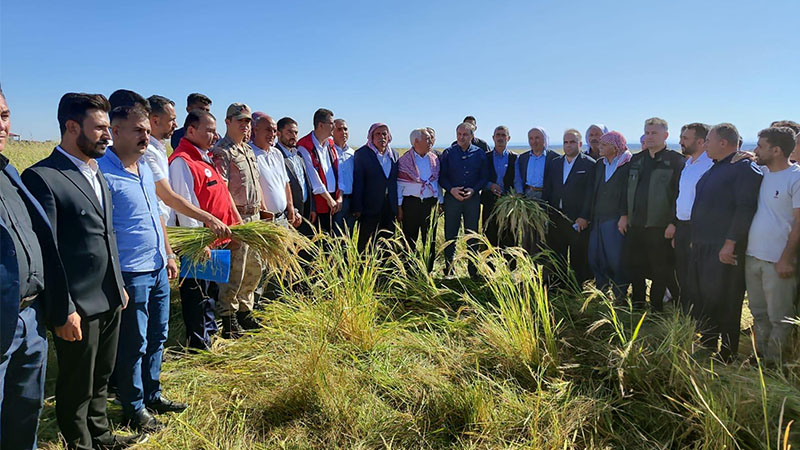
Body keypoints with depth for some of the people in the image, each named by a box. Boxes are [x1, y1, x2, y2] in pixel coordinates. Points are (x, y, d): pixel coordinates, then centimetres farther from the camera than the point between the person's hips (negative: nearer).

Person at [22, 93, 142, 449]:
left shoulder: (96, 173, 11)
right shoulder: (42, 176, -16)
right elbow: (44, 253, -17)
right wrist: (63, 311, -17)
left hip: (110, 300, 8)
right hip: (78, 307, -8)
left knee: (100, 378, 22)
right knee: (77, 387, 11)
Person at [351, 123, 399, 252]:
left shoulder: (393, 154, 11)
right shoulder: (362, 154, -4)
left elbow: (395, 181, 13)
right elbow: (358, 182, -8)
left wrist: (397, 207, 9)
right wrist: (357, 208, -12)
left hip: (390, 207, 5)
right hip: (369, 207, -5)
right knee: (364, 243, 4)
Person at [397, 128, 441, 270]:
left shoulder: (434, 159, 10)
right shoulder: (405, 160, -2)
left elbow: (437, 182, 16)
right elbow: (399, 184, -2)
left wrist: (440, 201, 12)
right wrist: (399, 206, -6)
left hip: (431, 203, 4)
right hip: (411, 203, -4)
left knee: (430, 239, 8)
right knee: (409, 239, 3)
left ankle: (428, 271, 18)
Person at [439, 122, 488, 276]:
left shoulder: (479, 154, 5)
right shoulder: (448, 153, 3)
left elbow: (485, 177, 5)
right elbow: (441, 176, 3)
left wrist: (473, 190, -11)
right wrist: (451, 189, -13)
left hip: (473, 198, 1)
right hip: (452, 197, 0)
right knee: (450, 235, 3)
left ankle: (473, 270, 17)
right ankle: (449, 271, 12)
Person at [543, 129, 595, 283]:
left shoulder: (589, 164, -2)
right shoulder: (555, 163, 14)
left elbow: (590, 193, -7)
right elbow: (547, 190, 13)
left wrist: (584, 217, -14)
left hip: (578, 220, -5)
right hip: (556, 218, 5)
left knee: (579, 260, 2)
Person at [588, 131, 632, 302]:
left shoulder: (629, 165, -7)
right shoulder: (600, 164, 14)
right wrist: (591, 216, 14)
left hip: (616, 220, -7)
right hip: (598, 219, 7)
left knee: (616, 259, -2)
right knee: (594, 257, 8)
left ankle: (620, 295, 12)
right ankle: (601, 290, 22)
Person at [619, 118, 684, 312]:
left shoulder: (676, 160, -5)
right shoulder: (636, 159, 13)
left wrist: (674, 223, -14)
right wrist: (624, 215, 11)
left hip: (660, 227, -6)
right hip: (635, 224, 6)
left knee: (661, 271, 3)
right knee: (635, 268, 13)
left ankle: (656, 307, 15)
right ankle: (637, 305, 27)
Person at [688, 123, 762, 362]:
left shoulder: (745, 169, -11)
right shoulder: (715, 169, 18)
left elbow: (745, 208, -19)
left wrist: (731, 243, -22)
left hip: (725, 250, -9)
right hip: (702, 247, 9)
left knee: (723, 305, -1)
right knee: (700, 299, 16)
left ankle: (727, 356, 12)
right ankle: (707, 347, 30)